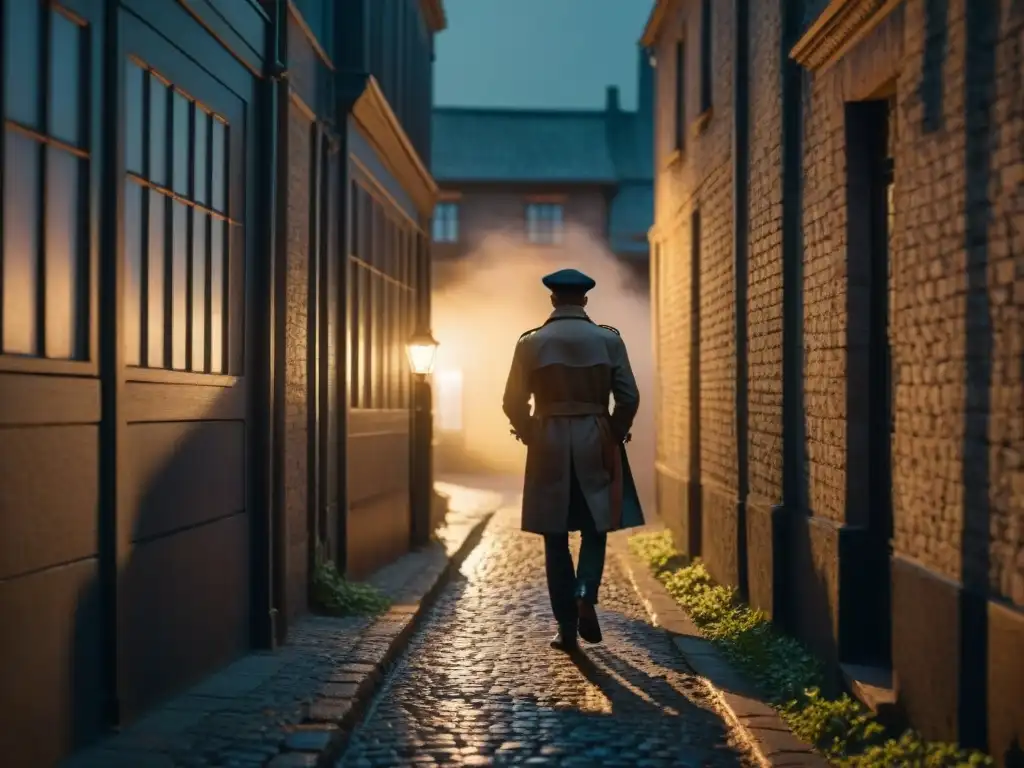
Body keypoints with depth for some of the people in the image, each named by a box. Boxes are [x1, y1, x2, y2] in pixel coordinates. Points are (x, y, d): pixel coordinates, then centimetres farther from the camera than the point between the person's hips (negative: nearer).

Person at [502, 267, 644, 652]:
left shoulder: (531, 343, -2)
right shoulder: (608, 340, -2)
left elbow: (513, 403, -1)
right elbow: (629, 398, -3)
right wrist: (614, 435, 12)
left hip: (548, 447, 0)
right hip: (596, 446, 0)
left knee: (556, 538, 6)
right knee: (595, 529, 14)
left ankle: (567, 627, 6)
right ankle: (586, 595, -11)